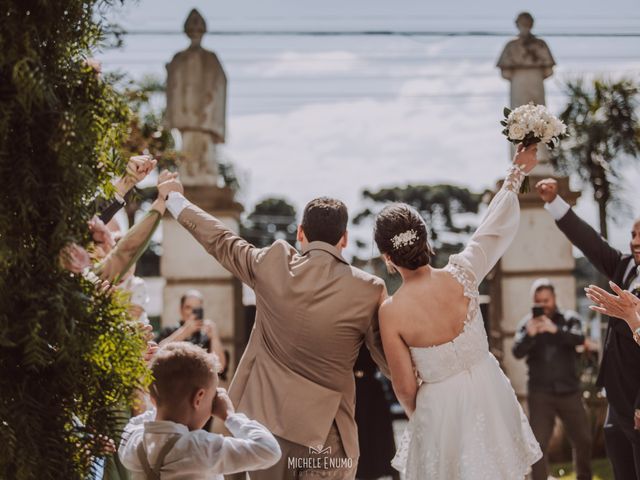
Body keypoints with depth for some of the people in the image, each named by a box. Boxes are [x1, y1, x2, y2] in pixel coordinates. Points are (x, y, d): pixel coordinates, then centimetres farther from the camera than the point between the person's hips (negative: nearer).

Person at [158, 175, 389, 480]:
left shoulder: (272, 264, -5)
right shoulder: (368, 290, -11)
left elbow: (220, 241, 11)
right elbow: (390, 358, -2)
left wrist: (175, 198, 26)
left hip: (266, 419, 3)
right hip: (325, 432, -3)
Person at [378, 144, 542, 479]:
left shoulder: (391, 313, -20)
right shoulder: (461, 276, -16)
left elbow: (405, 387, -10)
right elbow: (495, 229, 1)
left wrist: (415, 415, 12)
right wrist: (516, 173, 11)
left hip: (441, 407, -3)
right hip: (488, 392, 3)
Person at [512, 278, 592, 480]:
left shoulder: (569, 318, 3)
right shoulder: (527, 323, 2)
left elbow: (579, 338, -16)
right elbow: (517, 352, -8)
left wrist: (555, 330, -33)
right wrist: (529, 335, -29)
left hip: (569, 391, 1)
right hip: (540, 393, -1)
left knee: (583, 439, 8)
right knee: (538, 444, -5)